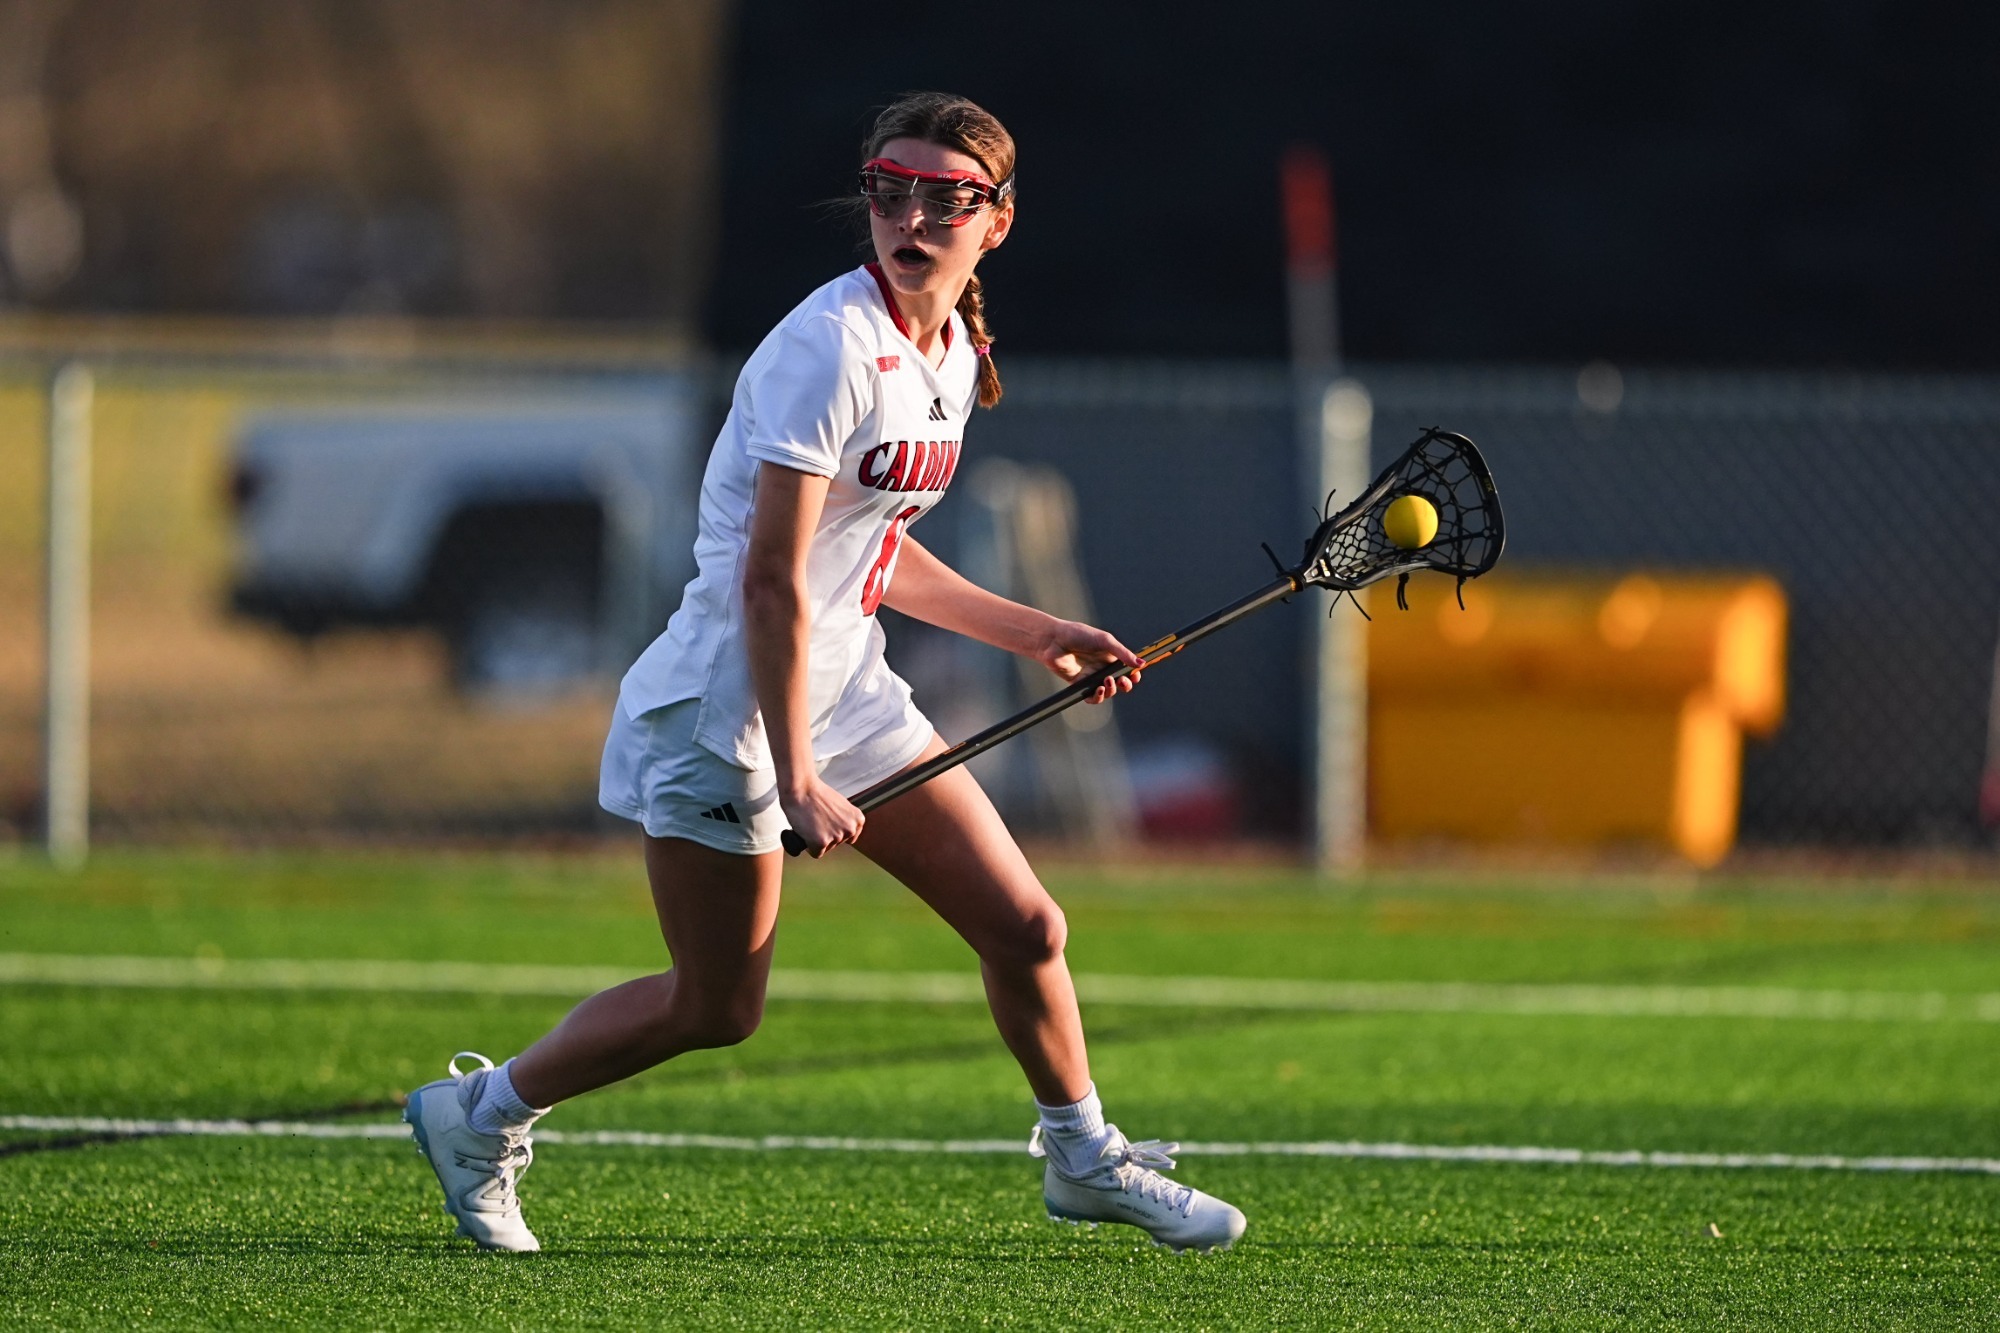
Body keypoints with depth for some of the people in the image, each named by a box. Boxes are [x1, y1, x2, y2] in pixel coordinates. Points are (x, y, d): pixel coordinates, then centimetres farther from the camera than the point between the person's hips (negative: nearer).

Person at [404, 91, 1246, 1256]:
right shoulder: (831, 351, -21)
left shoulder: (955, 360, 7)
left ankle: (1084, 1159, 27)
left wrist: (1037, 635, 16)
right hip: (731, 707, -8)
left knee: (1025, 927, 6)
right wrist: (795, 777, -24)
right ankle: (479, 1112, 18)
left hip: (851, 694, 8)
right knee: (717, 1008, -1)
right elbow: (774, 582, -23)